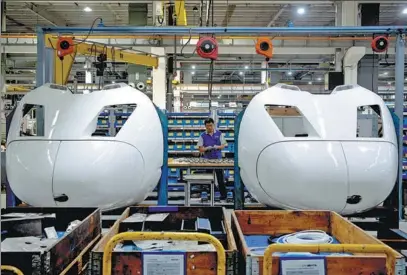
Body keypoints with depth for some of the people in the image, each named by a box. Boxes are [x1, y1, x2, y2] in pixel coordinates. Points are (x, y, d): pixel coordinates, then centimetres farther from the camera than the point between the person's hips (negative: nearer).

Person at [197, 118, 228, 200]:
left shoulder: (219, 134, 3)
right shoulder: (203, 136, 2)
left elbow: (223, 145, 4)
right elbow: (200, 149, 0)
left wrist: (217, 147, -17)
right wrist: (207, 148, -20)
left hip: (218, 159, 0)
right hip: (207, 159, 1)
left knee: (220, 177, 0)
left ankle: (223, 194, 9)